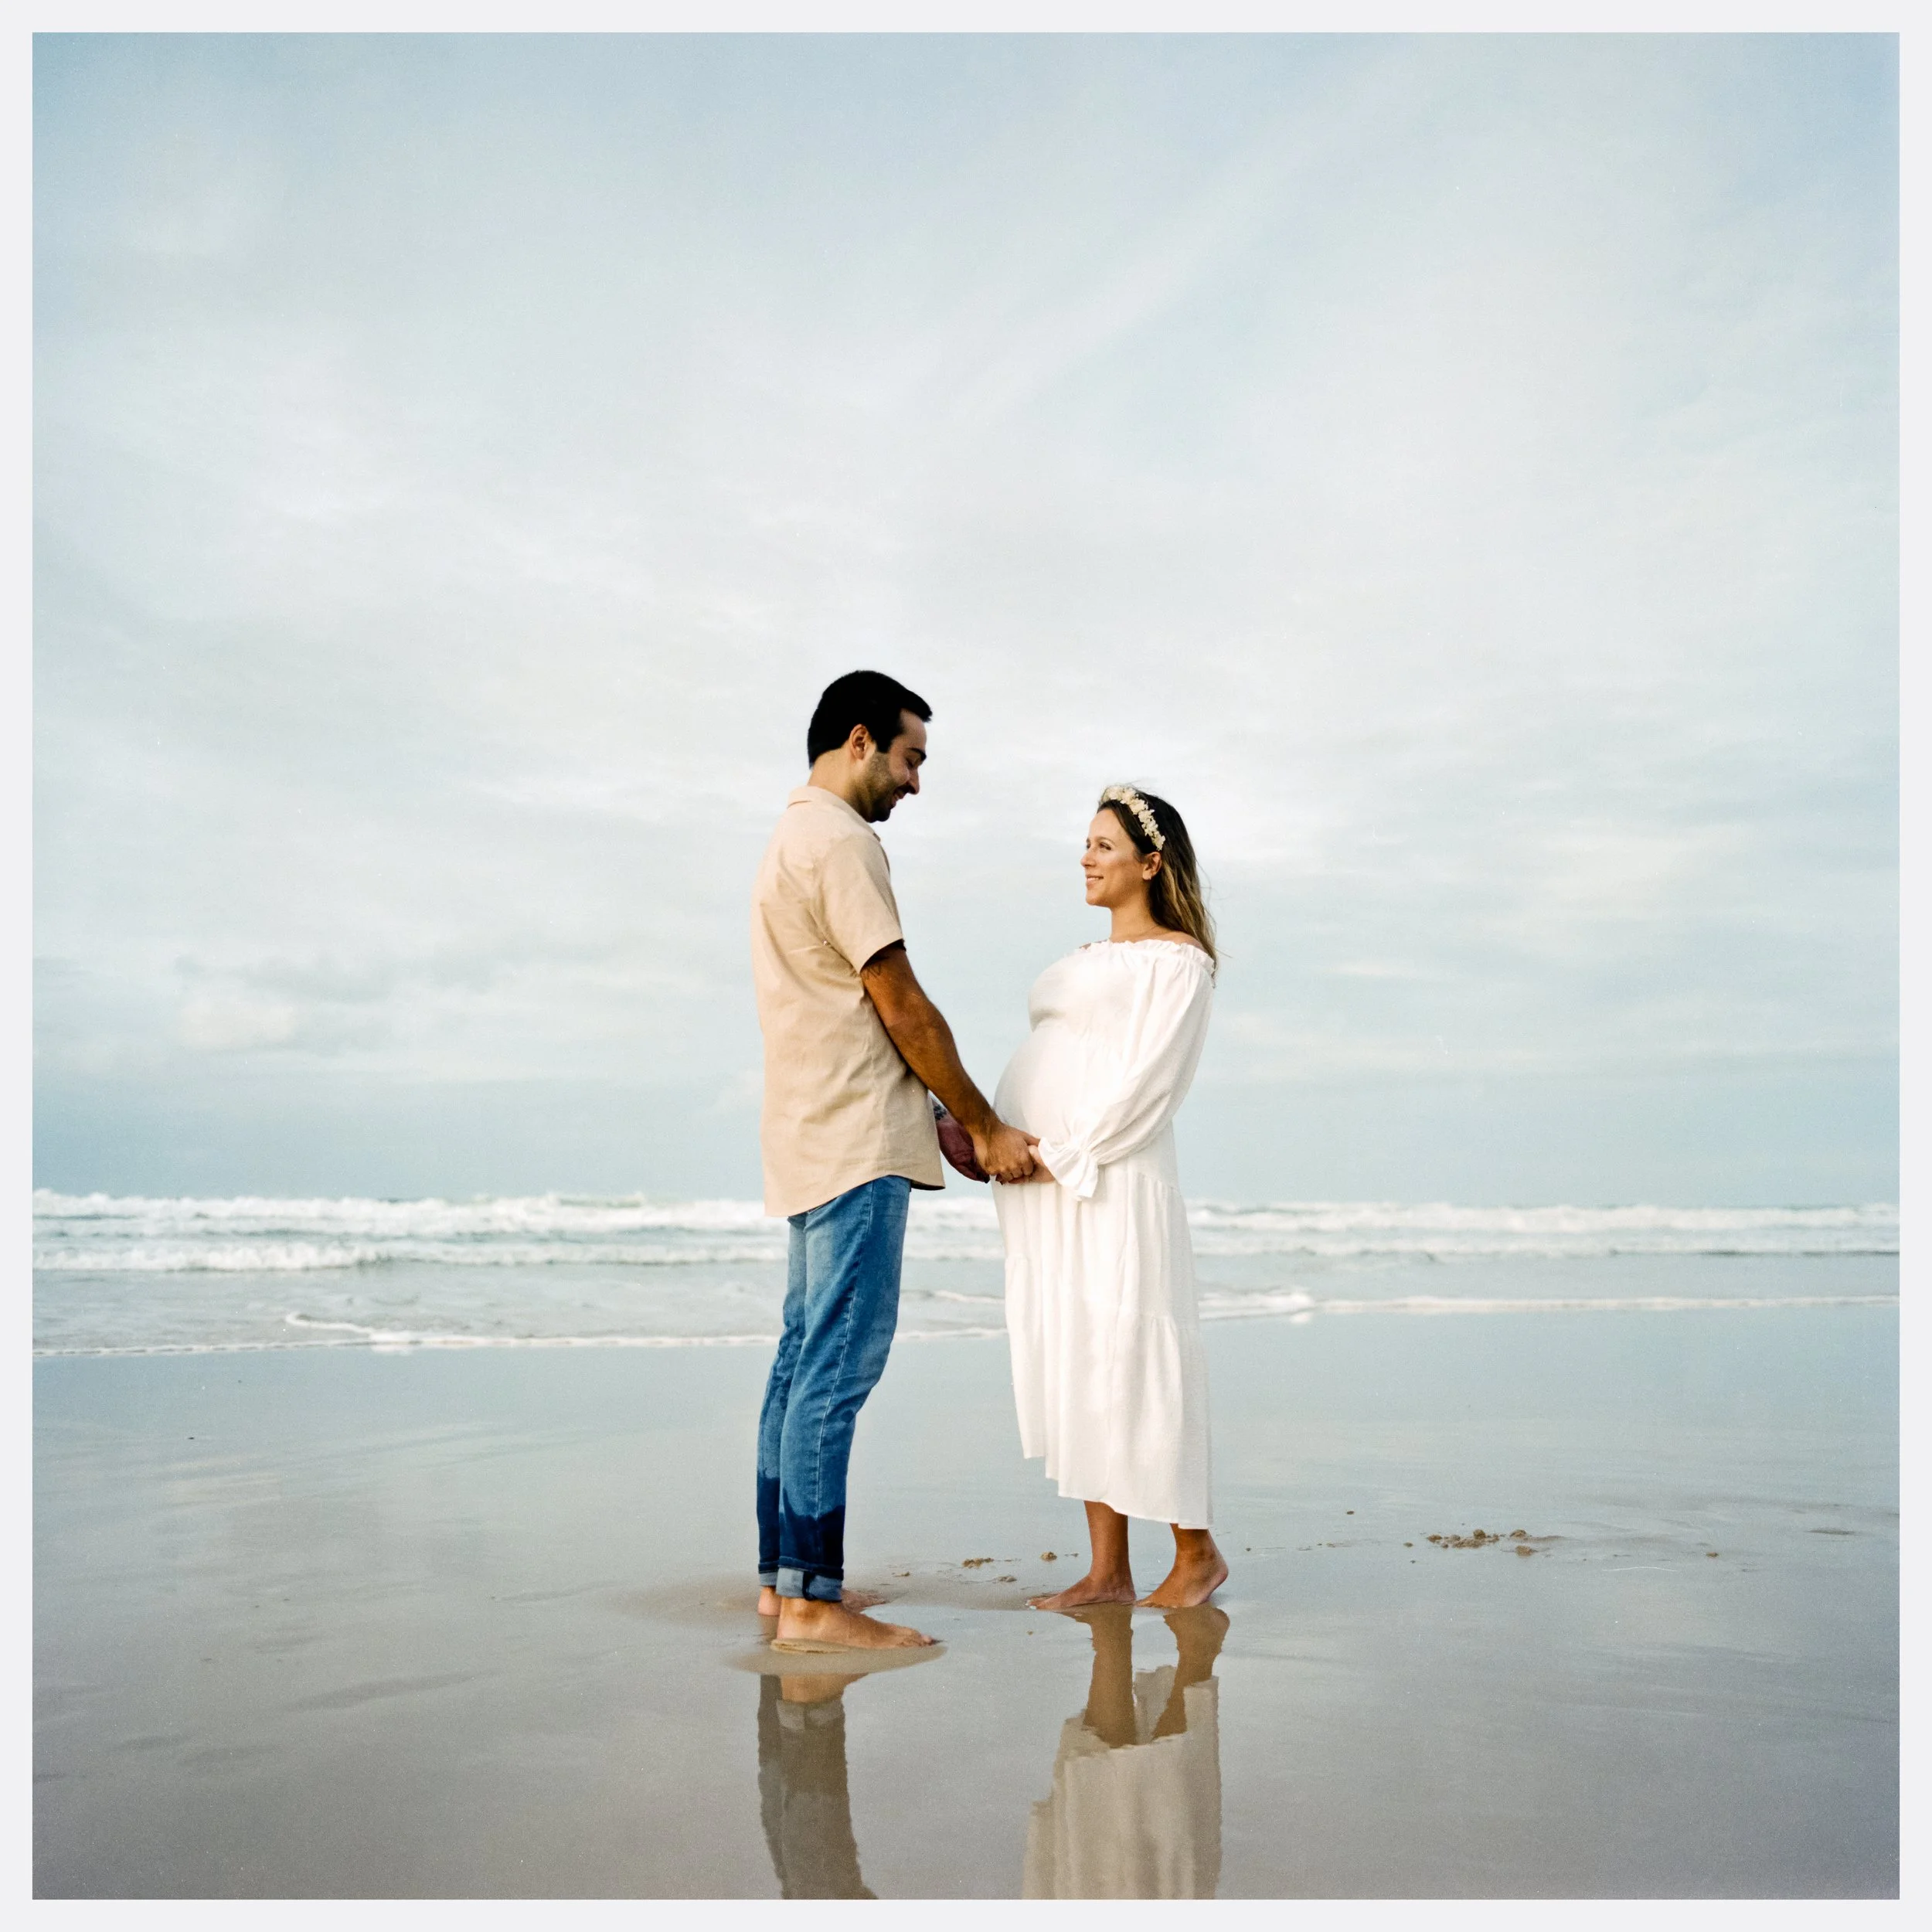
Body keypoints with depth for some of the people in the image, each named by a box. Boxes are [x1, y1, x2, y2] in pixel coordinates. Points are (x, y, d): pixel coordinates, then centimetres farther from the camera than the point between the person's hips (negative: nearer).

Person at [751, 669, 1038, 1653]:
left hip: (811, 1145, 11)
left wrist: (940, 1125, 17)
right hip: (855, 1143, -11)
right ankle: (811, 1599, -7)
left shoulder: (790, 841, 22)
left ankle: (780, 1577, 16)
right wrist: (986, 1128, -4)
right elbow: (900, 1006, -13)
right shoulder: (840, 841, -11)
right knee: (838, 1367, -9)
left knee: (804, 1360, 11)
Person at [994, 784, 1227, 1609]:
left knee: (1130, 1357, -4)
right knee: (1075, 1367, 7)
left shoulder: (1178, 959, -2)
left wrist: (1061, 1156, -16)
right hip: (1045, 1190, 8)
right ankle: (1107, 1571, 14)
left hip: (1109, 1184, -8)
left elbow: (1145, 1083, -13)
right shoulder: (1086, 960, 23)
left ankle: (1197, 1551, 12)